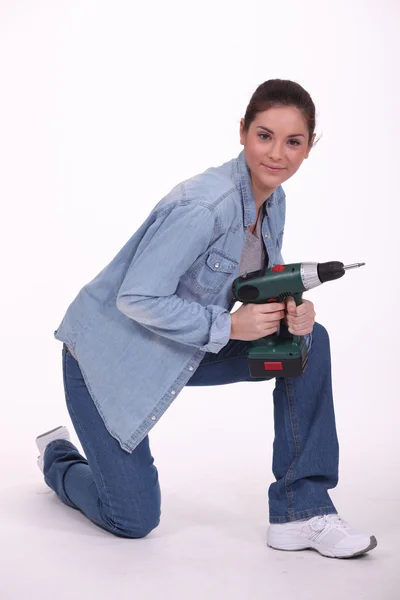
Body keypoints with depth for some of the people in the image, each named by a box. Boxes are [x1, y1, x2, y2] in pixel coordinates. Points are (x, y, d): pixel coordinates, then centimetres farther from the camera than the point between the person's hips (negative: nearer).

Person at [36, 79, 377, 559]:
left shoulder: (273, 201, -4)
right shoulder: (203, 204, -30)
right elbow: (137, 299, -29)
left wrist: (293, 312, -16)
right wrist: (230, 326, -29)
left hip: (184, 349, 8)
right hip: (107, 352, -7)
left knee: (310, 341, -9)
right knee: (134, 520, -4)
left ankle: (300, 512, -3)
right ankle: (57, 457, 30)